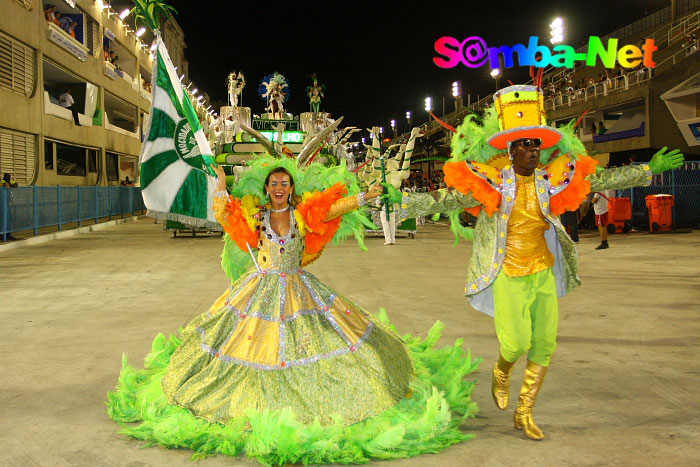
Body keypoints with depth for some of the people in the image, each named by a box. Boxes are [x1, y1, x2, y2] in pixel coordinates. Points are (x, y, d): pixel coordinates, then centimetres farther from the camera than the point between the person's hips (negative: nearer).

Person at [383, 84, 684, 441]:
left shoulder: (552, 181, 0)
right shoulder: (491, 183, -10)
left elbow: (604, 180, 10)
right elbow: (447, 199, -14)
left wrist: (651, 169, 11)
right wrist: (403, 201, -25)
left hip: (544, 273, 4)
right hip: (508, 275, -4)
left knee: (544, 344, 4)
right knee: (516, 344, -11)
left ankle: (524, 414, 22)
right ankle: (501, 372, 28)